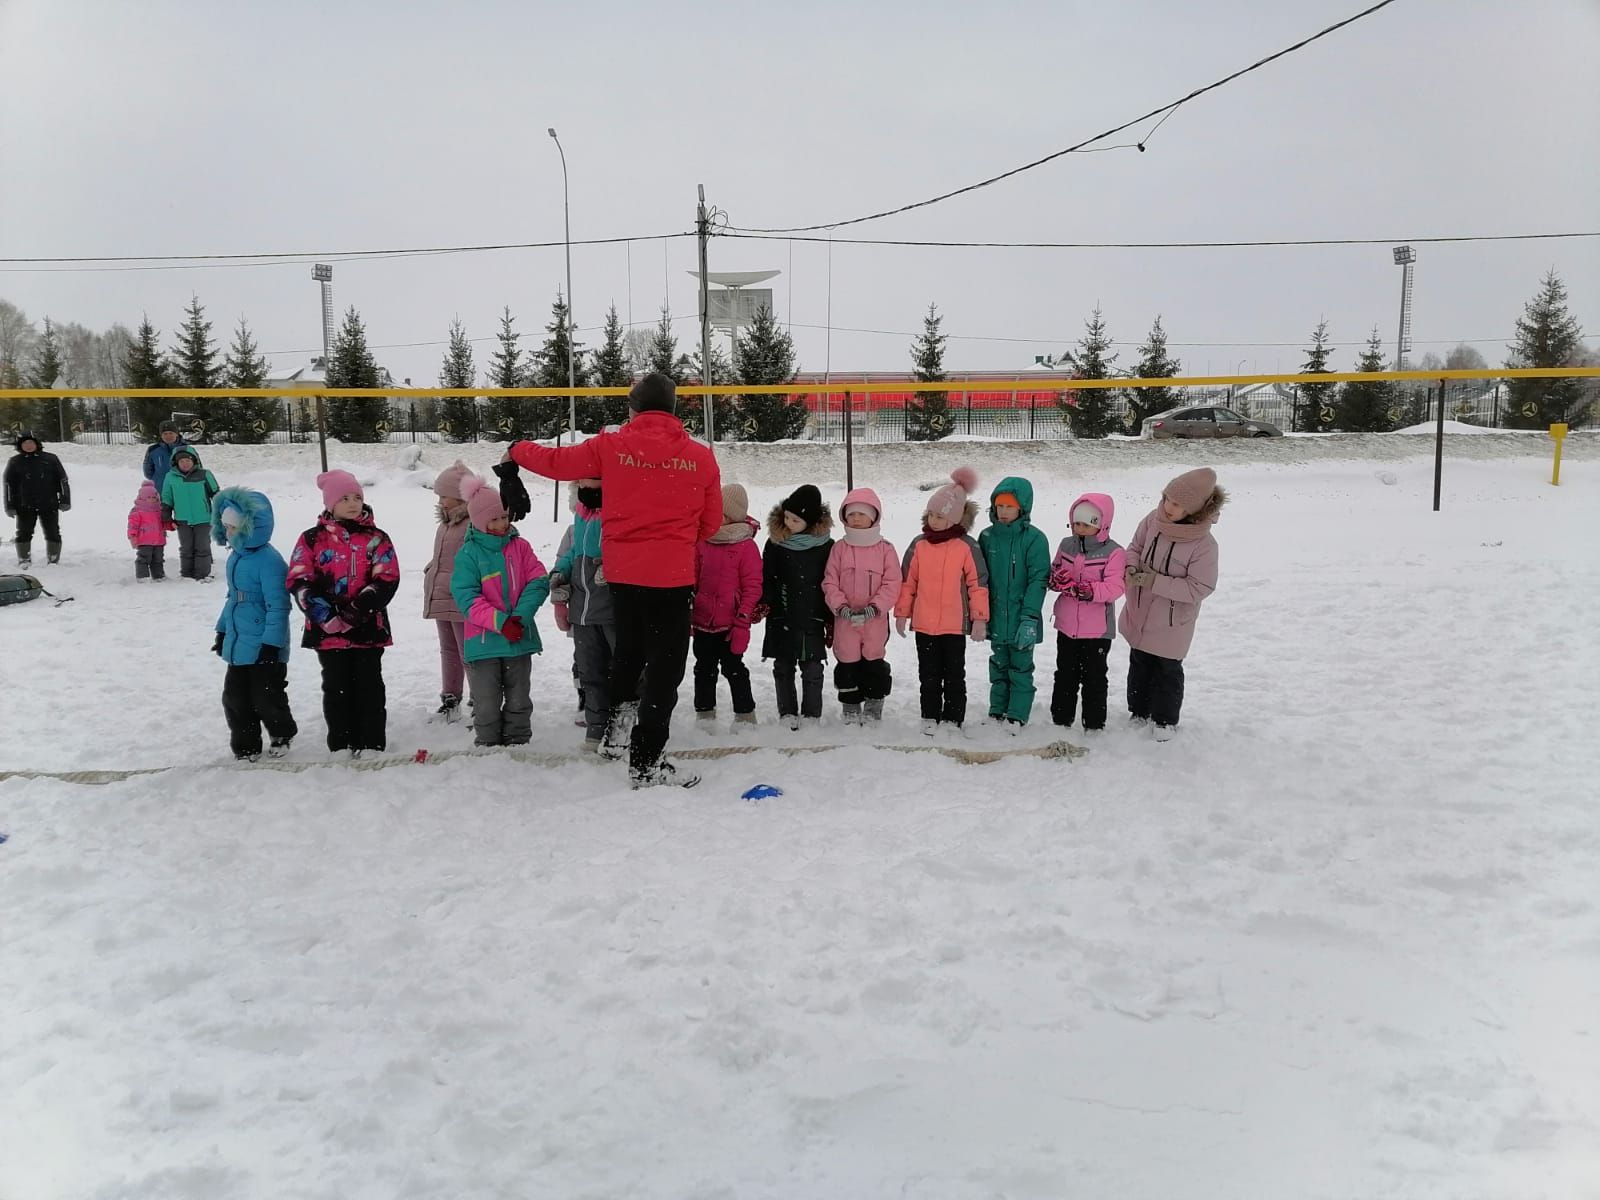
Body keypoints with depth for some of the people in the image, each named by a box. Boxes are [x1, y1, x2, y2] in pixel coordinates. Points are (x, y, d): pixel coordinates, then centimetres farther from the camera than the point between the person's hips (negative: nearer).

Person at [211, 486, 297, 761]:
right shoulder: (236, 557, 9)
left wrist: (271, 643, -23)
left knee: (266, 697, 2)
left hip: (264, 647, -9)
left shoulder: (268, 560, -20)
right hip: (238, 644, 9)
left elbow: (278, 606, -22)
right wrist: (222, 630, 22)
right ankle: (245, 748, 24)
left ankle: (282, 735, 29)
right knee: (234, 698, 12)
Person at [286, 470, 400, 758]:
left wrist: (360, 608, -16)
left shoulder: (376, 538, 4)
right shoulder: (312, 539, 4)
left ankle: (373, 746, 12)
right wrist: (328, 614, -15)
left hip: (369, 628, 0)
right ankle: (342, 747, 16)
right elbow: (299, 582, -2)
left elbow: (387, 580, -3)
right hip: (328, 630, 0)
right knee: (337, 688, 7)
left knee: (369, 686, 4)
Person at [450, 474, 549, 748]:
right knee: (486, 703, 5)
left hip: (519, 638, 3)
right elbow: (466, 597, -13)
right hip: (483, 642, -3)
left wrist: (520, 615, -17)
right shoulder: (468, 553, -6)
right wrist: (500, 622, -23)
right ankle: (487, 746, 18)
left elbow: (539, 582, -3)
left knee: (519, 700, 12)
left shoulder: (520, 546, 3)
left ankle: (517, 743, 24)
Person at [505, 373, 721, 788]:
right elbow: (711, 523, 7)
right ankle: (646, 761, 3)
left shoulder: (611, 446, -1)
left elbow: (557, 461, 11)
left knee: (628, 652, 24)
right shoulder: (700, 456, -2)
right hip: (672, 577, -3)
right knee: (664, 666, 2)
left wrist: (517, 451, 31)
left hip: (622, 572, 3)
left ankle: (617, 730, 36)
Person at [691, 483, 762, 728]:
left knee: (733, 668, 2)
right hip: (702, 621, 5)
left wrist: (742, 622, -12)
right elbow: (693, 579, 13)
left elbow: (752, 587, -8)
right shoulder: (702, 542, 6)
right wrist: (687, 615, 11)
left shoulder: (746, 547, -7)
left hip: (730, 624, -5)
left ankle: (745, 716, 14)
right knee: (704, 669, 13)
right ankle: (705, 715, 24)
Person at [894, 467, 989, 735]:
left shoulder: (967, 547, -7)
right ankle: (930, 718, 22)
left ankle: (953, 719, 18)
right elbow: (907, 581, 7)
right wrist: (901, 612, 7)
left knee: (954, 675, 8)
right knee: (928, 675, 12)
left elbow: (979, 584, -5)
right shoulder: (919, 544, 1)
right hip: (923, 623, 3)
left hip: (955, 624, -3)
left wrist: (979, 618, -6)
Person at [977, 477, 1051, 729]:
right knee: (999, 668, 15)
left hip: (1021, 621, -5)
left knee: (1020, 668, 5)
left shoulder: (1034, 539, -10)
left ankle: (1017, 716, 13)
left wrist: (1029, 618, -18)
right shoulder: (987, 537, 4)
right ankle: (997, 713, 25)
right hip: (996, 619, 5)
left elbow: (1038, 580, -13)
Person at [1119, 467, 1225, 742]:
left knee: (1168, 669, 14)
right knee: (1139, 663, 21)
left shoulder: (1204, 544, -28)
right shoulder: (1153, 521, -14)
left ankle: (1165, 720, 34)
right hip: (1140, 613, 5)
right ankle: (1139, 713, 40)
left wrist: (1153, 581, -29)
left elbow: (1199, 587, -24)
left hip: (1172, 621, -5)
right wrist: (1132, 568, -19)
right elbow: (1135, 548, 3)